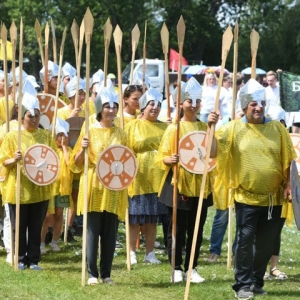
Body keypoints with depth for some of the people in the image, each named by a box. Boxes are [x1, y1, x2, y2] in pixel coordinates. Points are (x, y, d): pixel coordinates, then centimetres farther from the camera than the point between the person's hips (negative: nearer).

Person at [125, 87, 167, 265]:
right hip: (138, 179, -3)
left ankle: (150, 253, 14)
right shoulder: (133, 126, 1)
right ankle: (132, 253, 7)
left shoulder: (165, 128, 11)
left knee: (152, 218, 8)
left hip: (157, 179, 3)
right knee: (135, 217, 0)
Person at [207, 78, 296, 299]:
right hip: (247, 197, -2)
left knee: (266, 243, 9)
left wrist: (288, 184, -3)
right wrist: (211, 127, -20)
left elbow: (288, 160, 7)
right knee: (245, 240, -6)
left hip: (273, 198, 3)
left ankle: (257, 282, 22)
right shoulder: (234, 128, -2)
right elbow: (212, 152, -9)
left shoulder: (277, 128, 3)